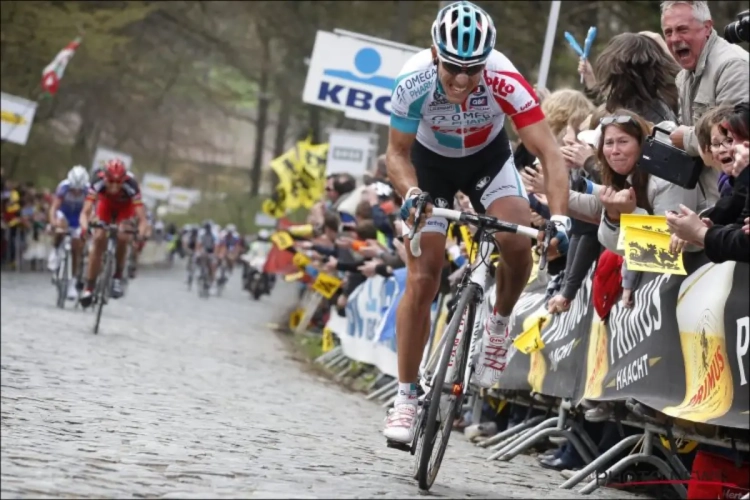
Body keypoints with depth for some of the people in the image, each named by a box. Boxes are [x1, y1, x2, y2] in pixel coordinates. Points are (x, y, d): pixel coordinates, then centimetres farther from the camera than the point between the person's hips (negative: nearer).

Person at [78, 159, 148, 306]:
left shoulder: (131, 186, -41)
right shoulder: (98, 183, -38)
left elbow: (142, 219, -43)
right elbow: (85, 212, -42)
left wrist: (140, 234, -62)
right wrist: (84, 226, -62)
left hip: (125, 207, -1)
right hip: (106, 204, 1)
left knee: (122, 238, -24)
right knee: (99, 239, -14)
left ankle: (118, 278, -2)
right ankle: (89, 288, -6)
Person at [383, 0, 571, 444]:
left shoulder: (505, 81, -36)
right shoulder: (414, 83, -34)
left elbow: (549, 151, -35)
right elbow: (398, 151, -18)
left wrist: (559, 217, -47)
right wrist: (411, 195, -38)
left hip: (488, 157, 0)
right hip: (430, 162, 0)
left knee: (518, 243, -25)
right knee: (422, 280, -9)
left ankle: (500, 323, 6)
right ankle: (406, 397, 0)